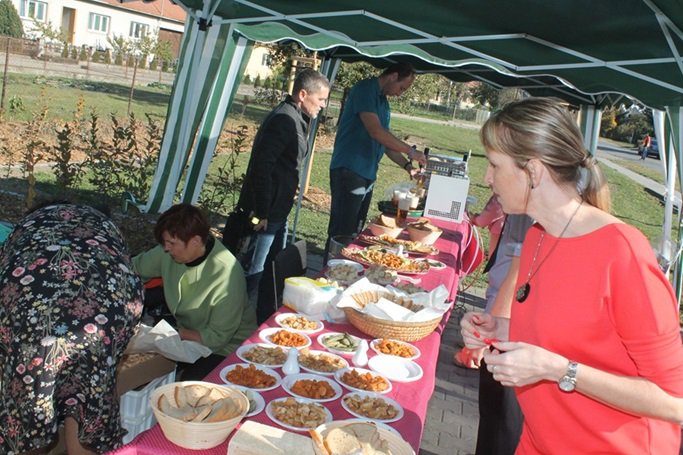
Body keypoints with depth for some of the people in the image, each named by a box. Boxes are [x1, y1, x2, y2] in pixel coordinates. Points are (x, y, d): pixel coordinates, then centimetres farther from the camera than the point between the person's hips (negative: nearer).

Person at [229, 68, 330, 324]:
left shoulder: (297, 119, 13)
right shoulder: (284, 119, -18)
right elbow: (262, 165, -25)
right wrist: (261, 212, -24)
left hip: (278, 211, 10)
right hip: (265, 211, -10)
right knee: (253, 272, 0)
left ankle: (266, 319, 33)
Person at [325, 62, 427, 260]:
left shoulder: (383, 102, 17)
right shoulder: (365, 89, -10)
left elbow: (386, 141, 21)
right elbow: (376, 132, -21)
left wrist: (407, 166, 10)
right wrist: (410, 151, -15)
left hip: (367, 173, 9)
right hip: (349, 170, -9)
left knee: (354, 232, 12)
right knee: (341, 233, -6)